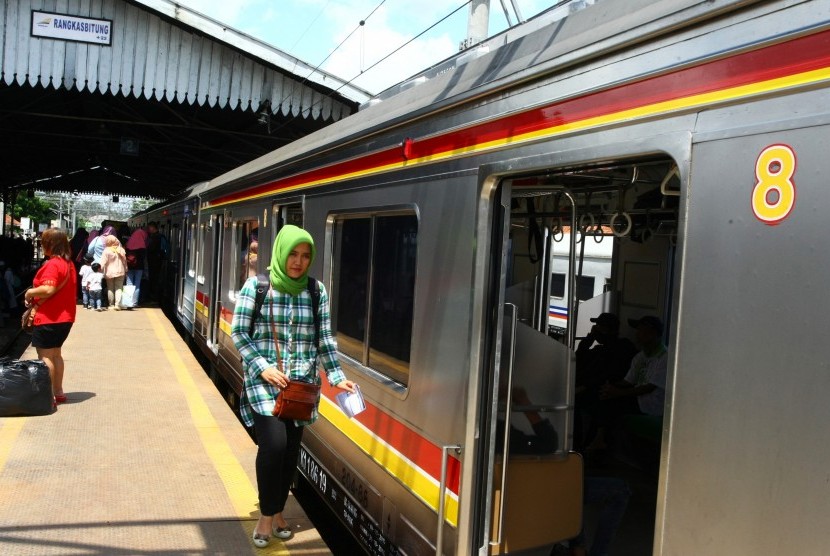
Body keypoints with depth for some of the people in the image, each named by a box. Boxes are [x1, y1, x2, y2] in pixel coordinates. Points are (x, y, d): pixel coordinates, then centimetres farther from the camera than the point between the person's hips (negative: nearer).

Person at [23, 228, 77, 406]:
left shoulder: (52, 264, -18)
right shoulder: (68, 263, 11)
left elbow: (48, 289, -29)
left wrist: (29, 293, -11)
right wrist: (37, 298, 6)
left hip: (49, 318, -9)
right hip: (64, 316, 9)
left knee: (45, 356, -2)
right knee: (55, 354, 17)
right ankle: (58, 392, 22)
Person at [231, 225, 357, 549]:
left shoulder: (317, 291, 3)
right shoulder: (256, 286, -5)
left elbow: (325, 339, 6)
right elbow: (238, 332, -3)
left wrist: (337, 376, -3)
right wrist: (262, 367, -13)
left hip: (302, 383, 3)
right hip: (263, 380, -3)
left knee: (291, 450, 7)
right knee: (273, 443, -16)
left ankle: (277, 512, 29)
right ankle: (267, 516, 5)